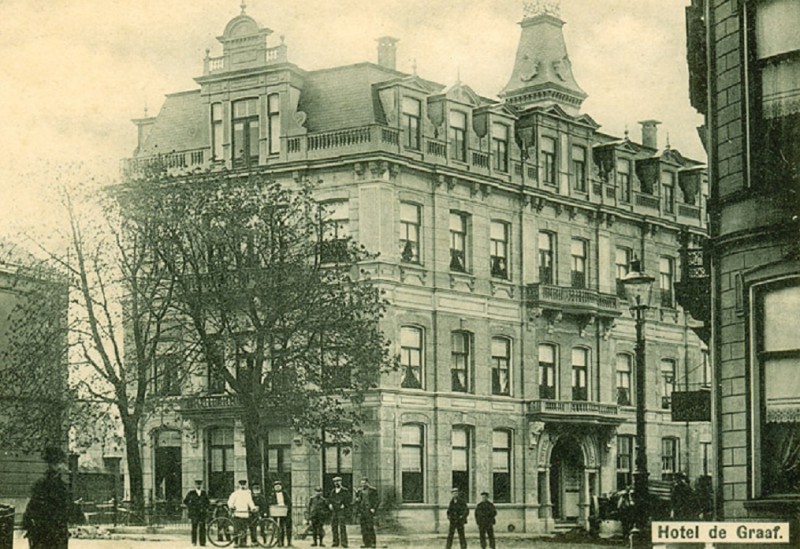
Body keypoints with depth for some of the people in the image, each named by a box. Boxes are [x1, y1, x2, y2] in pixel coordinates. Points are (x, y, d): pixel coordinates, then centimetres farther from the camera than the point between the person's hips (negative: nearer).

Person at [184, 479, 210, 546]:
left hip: (202, 513, 2)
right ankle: (194, 542, 0)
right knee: (194, 527, -5)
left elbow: (208, 502, 22)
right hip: (194, 513, -2)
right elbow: (185, 501, 10)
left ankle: (202, 542, -1)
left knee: (202, 528, -2)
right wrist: (190, 507, 1)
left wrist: (206, 508, 7)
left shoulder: (204, 493, 10)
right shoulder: (191, 493, 3)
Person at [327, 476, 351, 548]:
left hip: (342, 510, -6)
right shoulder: (333, 491, 16)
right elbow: (329, 499, 22)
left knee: (342, 526, -14)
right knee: (334, 527, 2)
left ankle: (344, 542, -15)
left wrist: (344, 505, -15)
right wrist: (330, 504, 3)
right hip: (334, 511, 6)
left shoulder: (345, 490, 0)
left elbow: (349, 498, -5)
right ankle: (335, 542, 7)